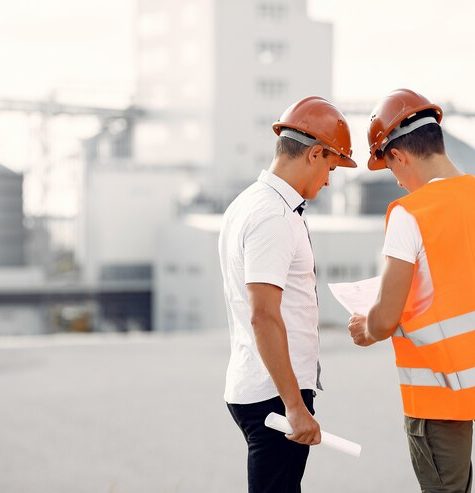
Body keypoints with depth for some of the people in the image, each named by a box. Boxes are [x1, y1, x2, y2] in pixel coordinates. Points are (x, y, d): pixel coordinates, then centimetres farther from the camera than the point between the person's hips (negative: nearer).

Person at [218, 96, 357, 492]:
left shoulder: (246, 203, 14)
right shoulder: (274, 217, -16)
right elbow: (264, 316, -24)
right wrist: (296, 407, -23)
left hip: (249, 386, 10)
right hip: (274, 396, -10)